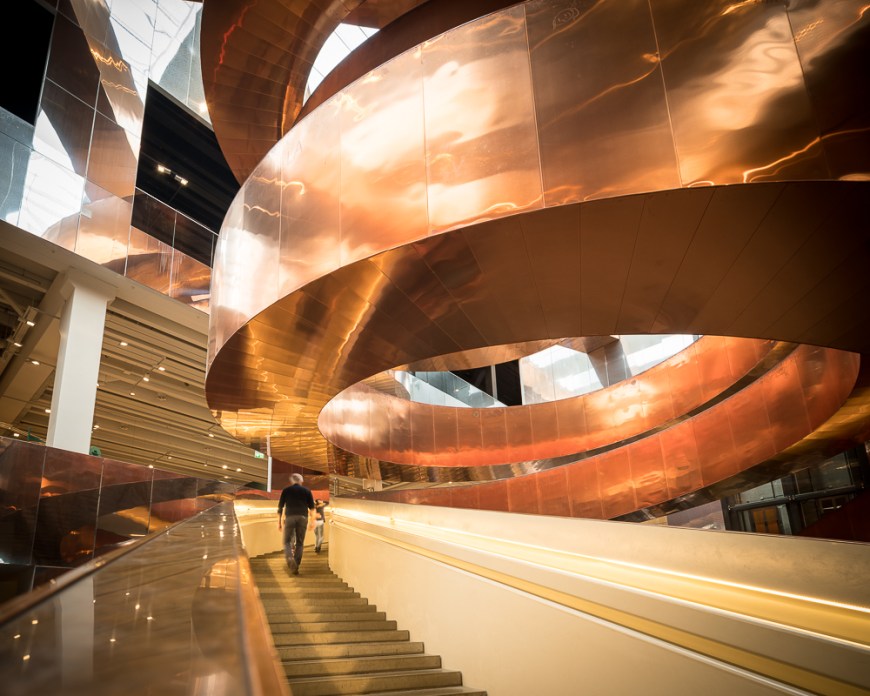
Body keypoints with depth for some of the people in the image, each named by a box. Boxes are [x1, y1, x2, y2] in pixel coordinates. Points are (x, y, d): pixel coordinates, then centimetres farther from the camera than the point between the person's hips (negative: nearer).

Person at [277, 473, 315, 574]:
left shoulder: (286, 490, 13)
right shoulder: (306, 491, 14)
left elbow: (280, 507, 9)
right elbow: (312, 507, 8)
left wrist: (279, 522, 12)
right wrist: (312, 521, 9)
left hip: (289, 517, -1)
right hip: (303, 518, 1)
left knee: (287, 541, 8)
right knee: (299, 543, 9)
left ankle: (289, 558, -20)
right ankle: (296, 566, 4)